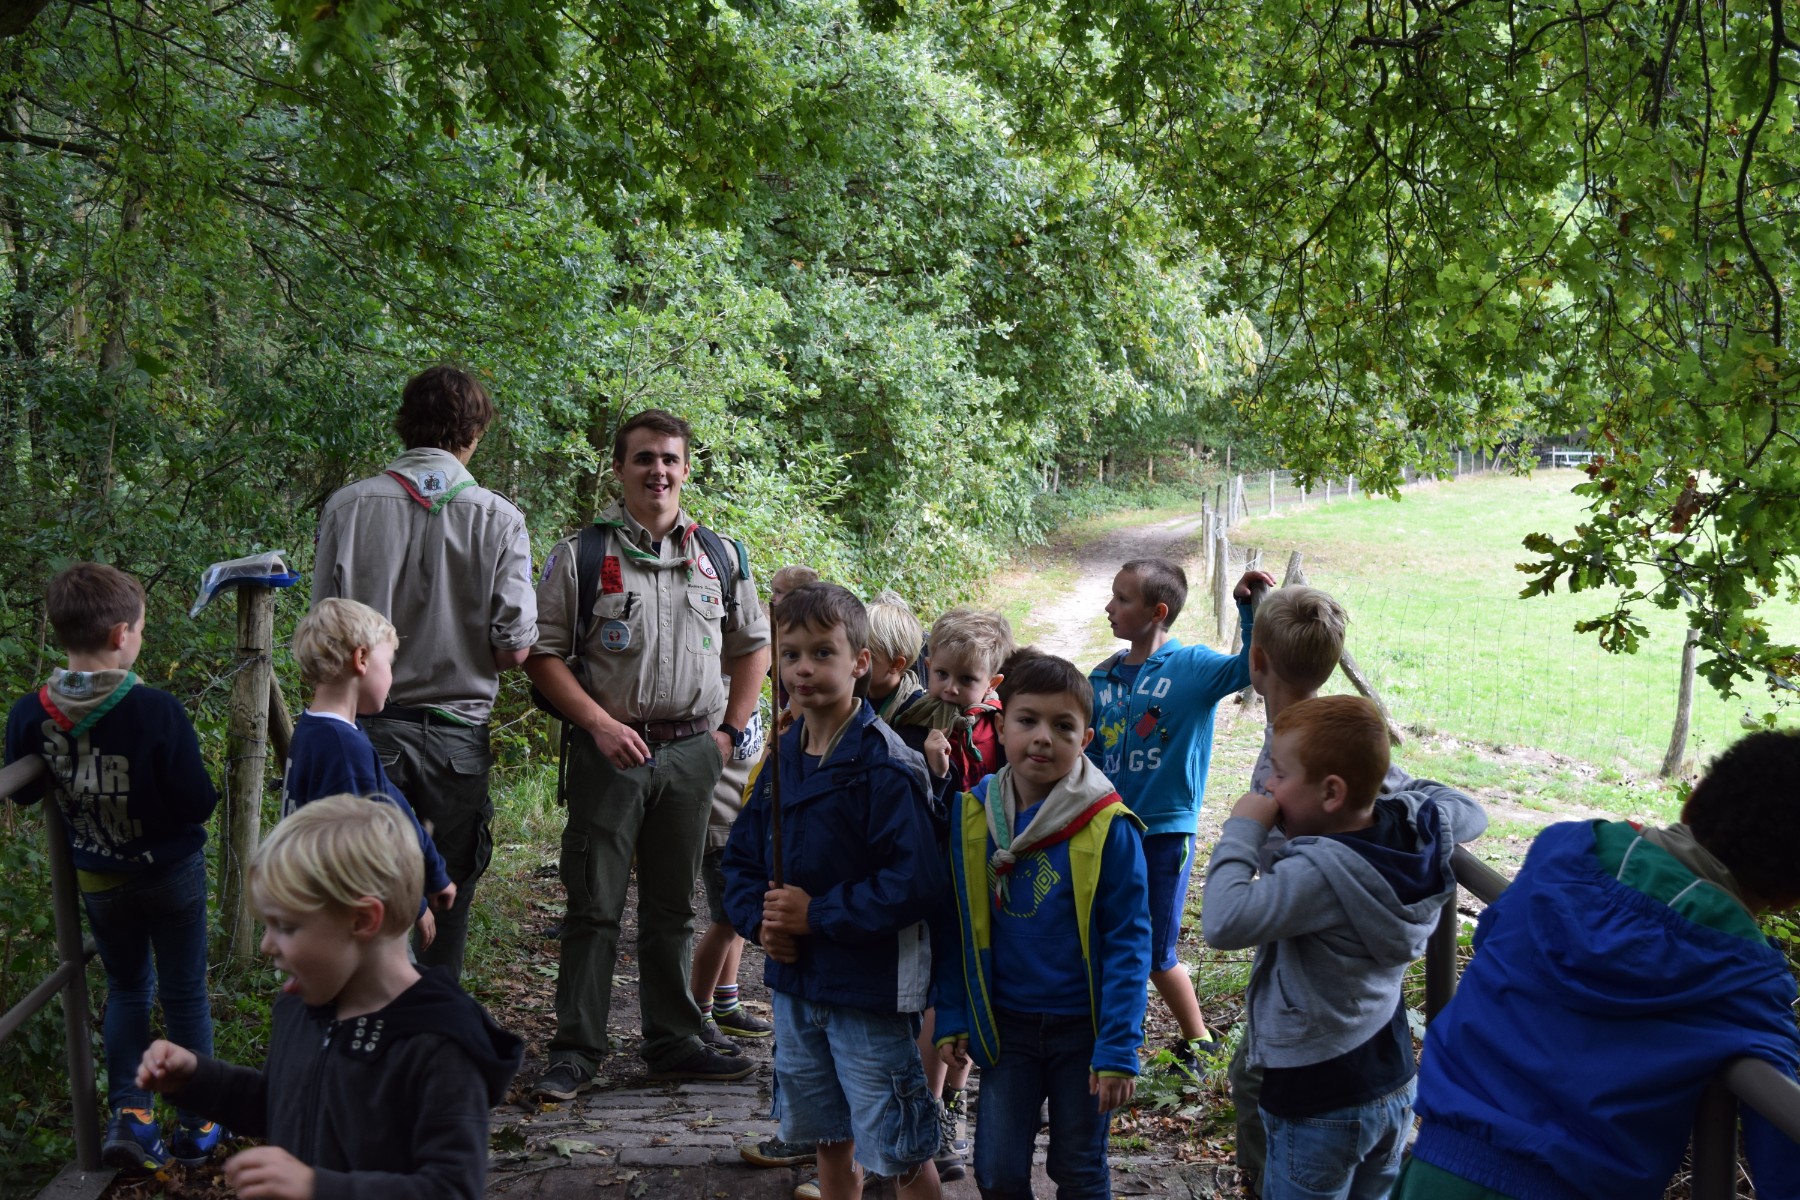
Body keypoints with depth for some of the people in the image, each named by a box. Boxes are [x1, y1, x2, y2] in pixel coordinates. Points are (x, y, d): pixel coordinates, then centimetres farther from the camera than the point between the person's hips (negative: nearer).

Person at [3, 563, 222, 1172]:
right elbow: (200, 803, -20)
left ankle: (128, 1113, 14)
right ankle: (197, 1121, 25)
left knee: (127, 988, 23)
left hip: (98, 881, 3)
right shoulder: (157, 711, -28)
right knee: (183, 993, 14)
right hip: (172, 875, -3)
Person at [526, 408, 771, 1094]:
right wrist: (600, 723, -14)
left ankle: (674, 1043, 22)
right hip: (611, 749, -3)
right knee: (594, 908, -1)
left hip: (692, 753, 4)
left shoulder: (721, 557, 10)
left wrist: (732, 730, 10)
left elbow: (753, 645, 20)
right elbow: (543, 652, -4)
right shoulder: (581, 554, -1)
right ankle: (575, 1051, 9)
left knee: (673, 908, 13)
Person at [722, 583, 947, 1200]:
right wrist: (761, 921, -7)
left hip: (871, 991, -7)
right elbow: (741, 856, 12)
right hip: (795, 984, 7)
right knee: (830, 1140, 22)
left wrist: (816, 914, -20)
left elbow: (917, 882, -24)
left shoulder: (883, 766, -18)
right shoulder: (783, 756, 5)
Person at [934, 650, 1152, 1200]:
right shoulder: (971, 814, -5)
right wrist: (952, 1018, 3)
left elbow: (1128, 942, -14)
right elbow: (957, 928, 4)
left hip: (1082, 1030, -2)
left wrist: (1118, 1048, -16)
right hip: (1006, 1026, 3)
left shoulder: (1109, 826, -16)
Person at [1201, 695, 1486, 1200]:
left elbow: (1224, 923, -40)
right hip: (1395, 1088, 8)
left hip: (1321, 1108, -8)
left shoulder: (1320, 873, -31)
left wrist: (1243, 830, -26)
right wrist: (1386, 772, 11)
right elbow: (1469, 812, 14)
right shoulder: (1411, 826, -8)